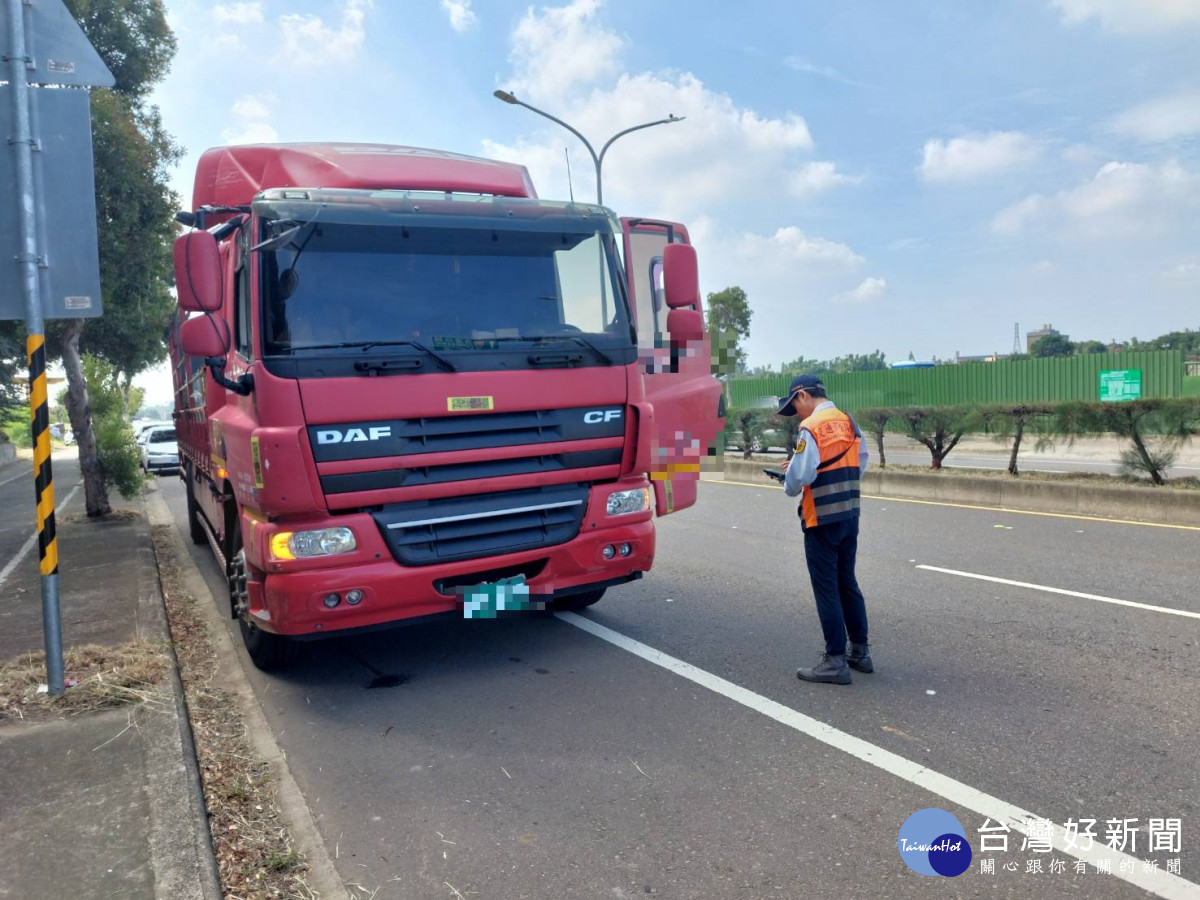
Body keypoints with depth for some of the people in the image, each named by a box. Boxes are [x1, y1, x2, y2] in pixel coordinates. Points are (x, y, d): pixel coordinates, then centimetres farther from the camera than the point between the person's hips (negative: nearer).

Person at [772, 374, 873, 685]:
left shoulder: (811, 428, -16)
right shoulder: (850, 423, 7)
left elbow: (799, 476, -20)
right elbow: (860, 465, 12)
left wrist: (789, 486, 1)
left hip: (822, 520, -7)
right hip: (850, 516, 8)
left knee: (826, 588, 1)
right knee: (847, 583, 18)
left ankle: (835, 661, 7)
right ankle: (860, 651, 28)